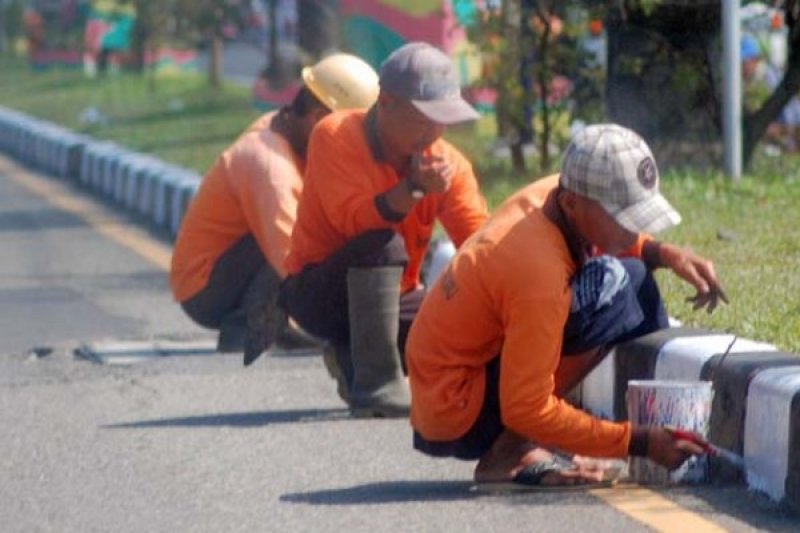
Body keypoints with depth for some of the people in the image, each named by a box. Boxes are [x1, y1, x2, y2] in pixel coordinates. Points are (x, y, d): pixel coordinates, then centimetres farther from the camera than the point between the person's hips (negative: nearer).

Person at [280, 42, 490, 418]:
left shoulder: (447, 162, -5)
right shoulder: (335, 137, -17)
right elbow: (352, 221, -29)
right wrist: (413, 189, -42)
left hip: (396, 297, 6)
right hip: (318, 295, -6)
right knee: (382, 243, -34)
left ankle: (353, 363, 4)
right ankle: (378, 386, -34)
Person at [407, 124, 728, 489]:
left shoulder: (550, 194, -6)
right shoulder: (541, 274, -30)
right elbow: (527, 411, -26)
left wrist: (664, 254, 0)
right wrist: (638, 443, -24)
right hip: (459, 426, -10)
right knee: (619, 286, -23)